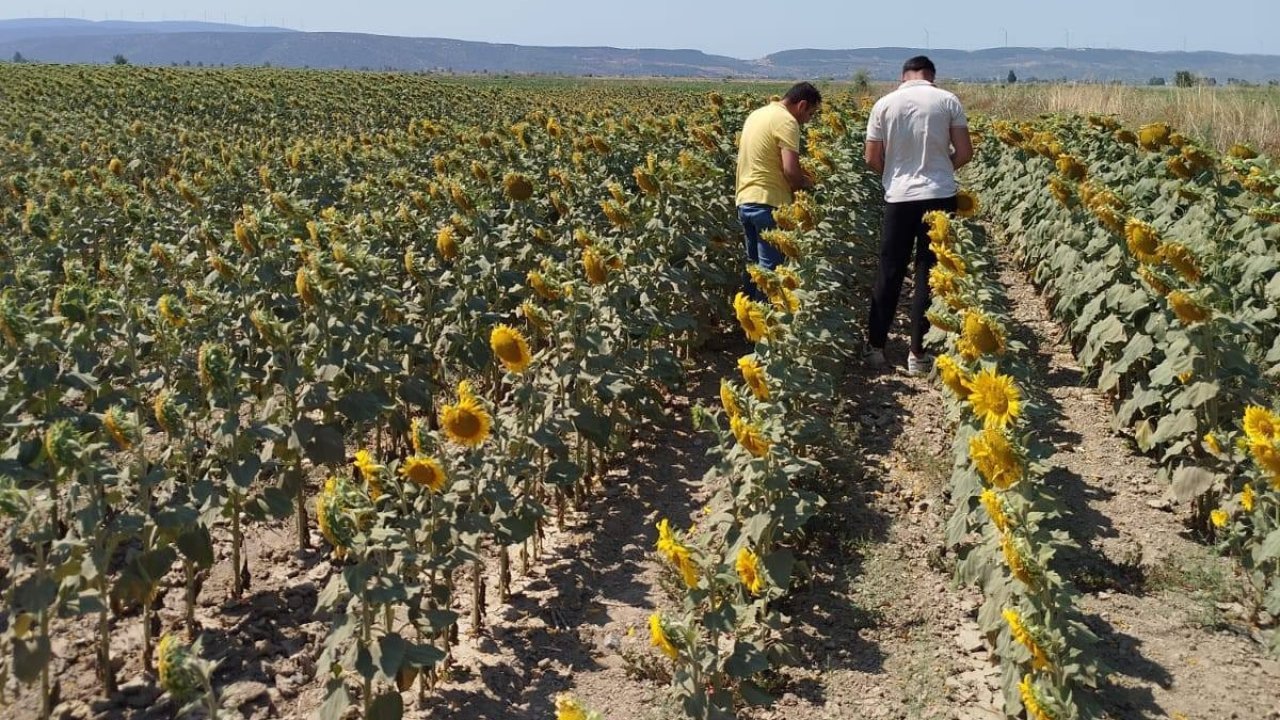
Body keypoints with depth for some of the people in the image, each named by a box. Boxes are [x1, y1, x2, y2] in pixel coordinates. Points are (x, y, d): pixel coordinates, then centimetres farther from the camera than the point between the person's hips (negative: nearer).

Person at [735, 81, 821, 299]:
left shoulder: (756, 114, 15)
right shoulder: (786, 121, -12)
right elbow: (791, 170, -20)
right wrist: (805, 183, 1)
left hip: (745, 200, 9)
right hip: (769, 203, -9)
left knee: (753, 263, 17)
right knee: (770, 268, -3)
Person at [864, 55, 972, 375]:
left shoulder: (884, 104, 0)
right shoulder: (948, 101, -1)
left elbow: (872, 158, 1)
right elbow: (965, 152, -2)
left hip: (899, 197, 1)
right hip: (940, 196, 0)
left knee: (889, 272, 11)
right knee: (929, 273, 5)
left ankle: (876, 346, 17)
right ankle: (918, 352, 8)